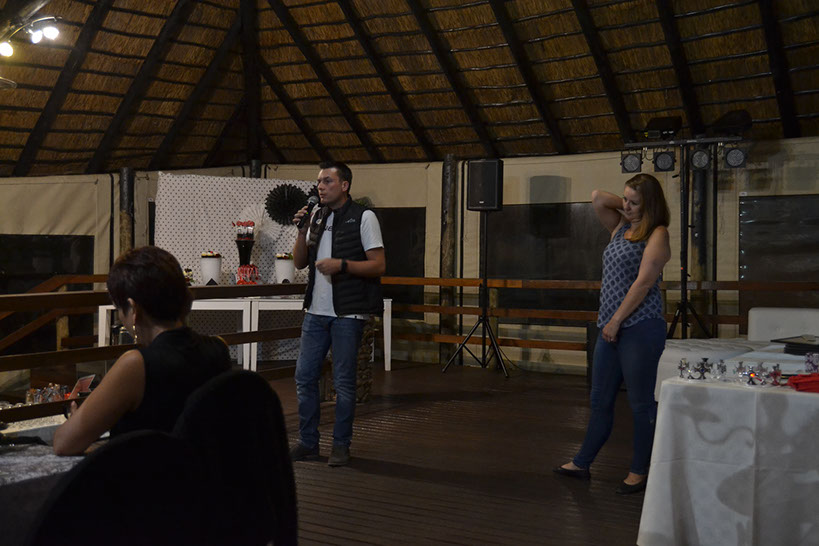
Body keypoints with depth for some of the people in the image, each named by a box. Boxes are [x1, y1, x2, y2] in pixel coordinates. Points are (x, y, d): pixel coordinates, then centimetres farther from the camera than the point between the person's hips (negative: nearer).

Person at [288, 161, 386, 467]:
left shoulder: (363, 217, -5)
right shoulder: (317, 218, 14)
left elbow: (378, 265, -9)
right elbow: (299, 262, 12)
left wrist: (341, 264, -20)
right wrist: (303, 231, -2)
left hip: (347, 313, -6)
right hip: (316, 312, 6)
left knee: (343, 381, 1)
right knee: (304, 377, 6)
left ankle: (341, 445, 14)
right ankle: (308, 443, 18)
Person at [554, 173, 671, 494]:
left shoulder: (657, 235, -8)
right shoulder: (621, 227, 15)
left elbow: (643, 283, -15)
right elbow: (597, 198, 15)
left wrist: (616, 320, -14)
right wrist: (626, 206, 9)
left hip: (640, 327, -8)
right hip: (611, 327, 8)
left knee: (641, 403, 2)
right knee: (600, 400, 14)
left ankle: (639, 472, 13)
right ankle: (582, 463, 24)